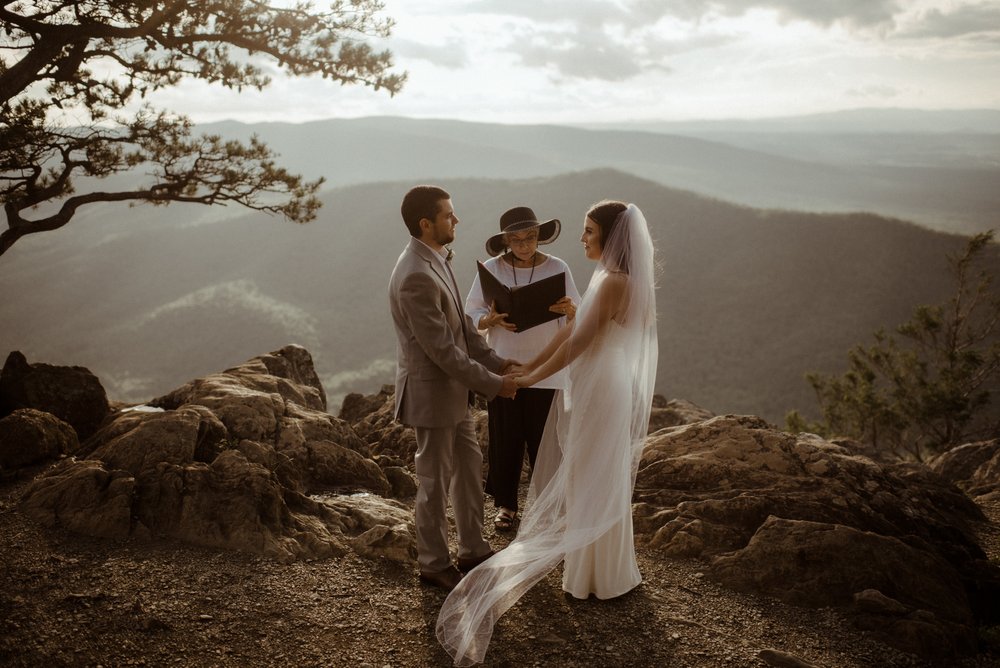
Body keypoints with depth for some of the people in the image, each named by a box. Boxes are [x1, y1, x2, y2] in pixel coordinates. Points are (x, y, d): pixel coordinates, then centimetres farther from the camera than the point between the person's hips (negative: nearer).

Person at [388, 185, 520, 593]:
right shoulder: (416, 276, -27)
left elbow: (461, 325, 11)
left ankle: (473, 550, 36)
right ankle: (434, 564, 26)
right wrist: (493, 385, -19)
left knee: (470, 466, 20)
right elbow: (441, 349, -26)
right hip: (430, 393, -10)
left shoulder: (436, 261, 5)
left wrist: (496, 362, 4)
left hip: (452, 389, 10)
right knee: (436, 482, 7)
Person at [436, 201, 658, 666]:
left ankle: (602, 576, 20)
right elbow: (571, 329, 12)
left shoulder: (615, 281, -20)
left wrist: (532, 379, -13)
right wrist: (528, 366, 10)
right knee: (587, 478, 19)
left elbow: (580, 341, -20)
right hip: (591, 386, 10)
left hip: (602, 390, -10)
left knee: (596, 481, 4)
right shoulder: (606, 277, 10)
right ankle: (596, 564, 35)